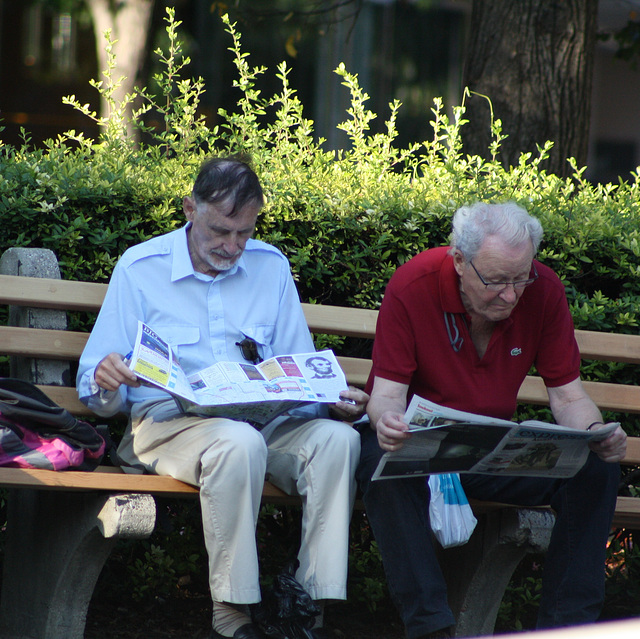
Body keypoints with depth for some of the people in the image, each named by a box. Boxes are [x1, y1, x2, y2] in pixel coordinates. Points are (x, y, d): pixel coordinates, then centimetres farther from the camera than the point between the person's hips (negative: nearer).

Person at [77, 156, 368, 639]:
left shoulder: (272, 268, 14)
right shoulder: (140, 268, 3)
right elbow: (95, 386, 3)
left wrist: (335, 400, -6)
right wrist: (106, 383, -22)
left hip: (266, 419, 4)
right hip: (169, 420, -4)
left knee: (337, 437, -28)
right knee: (240, 442, -38)